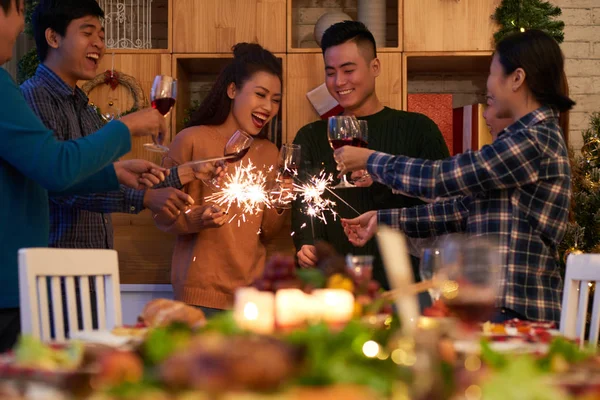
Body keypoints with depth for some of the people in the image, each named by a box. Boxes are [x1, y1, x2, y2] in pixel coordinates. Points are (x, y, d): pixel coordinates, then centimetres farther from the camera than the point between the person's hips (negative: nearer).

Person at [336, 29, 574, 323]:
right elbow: (464, 209, 17)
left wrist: (370, 160, 0)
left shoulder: (534, 142, -14)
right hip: (496, 304, 9)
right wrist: (384, 220, 16)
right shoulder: (530, 138, 17)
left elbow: (440, 178, -13)